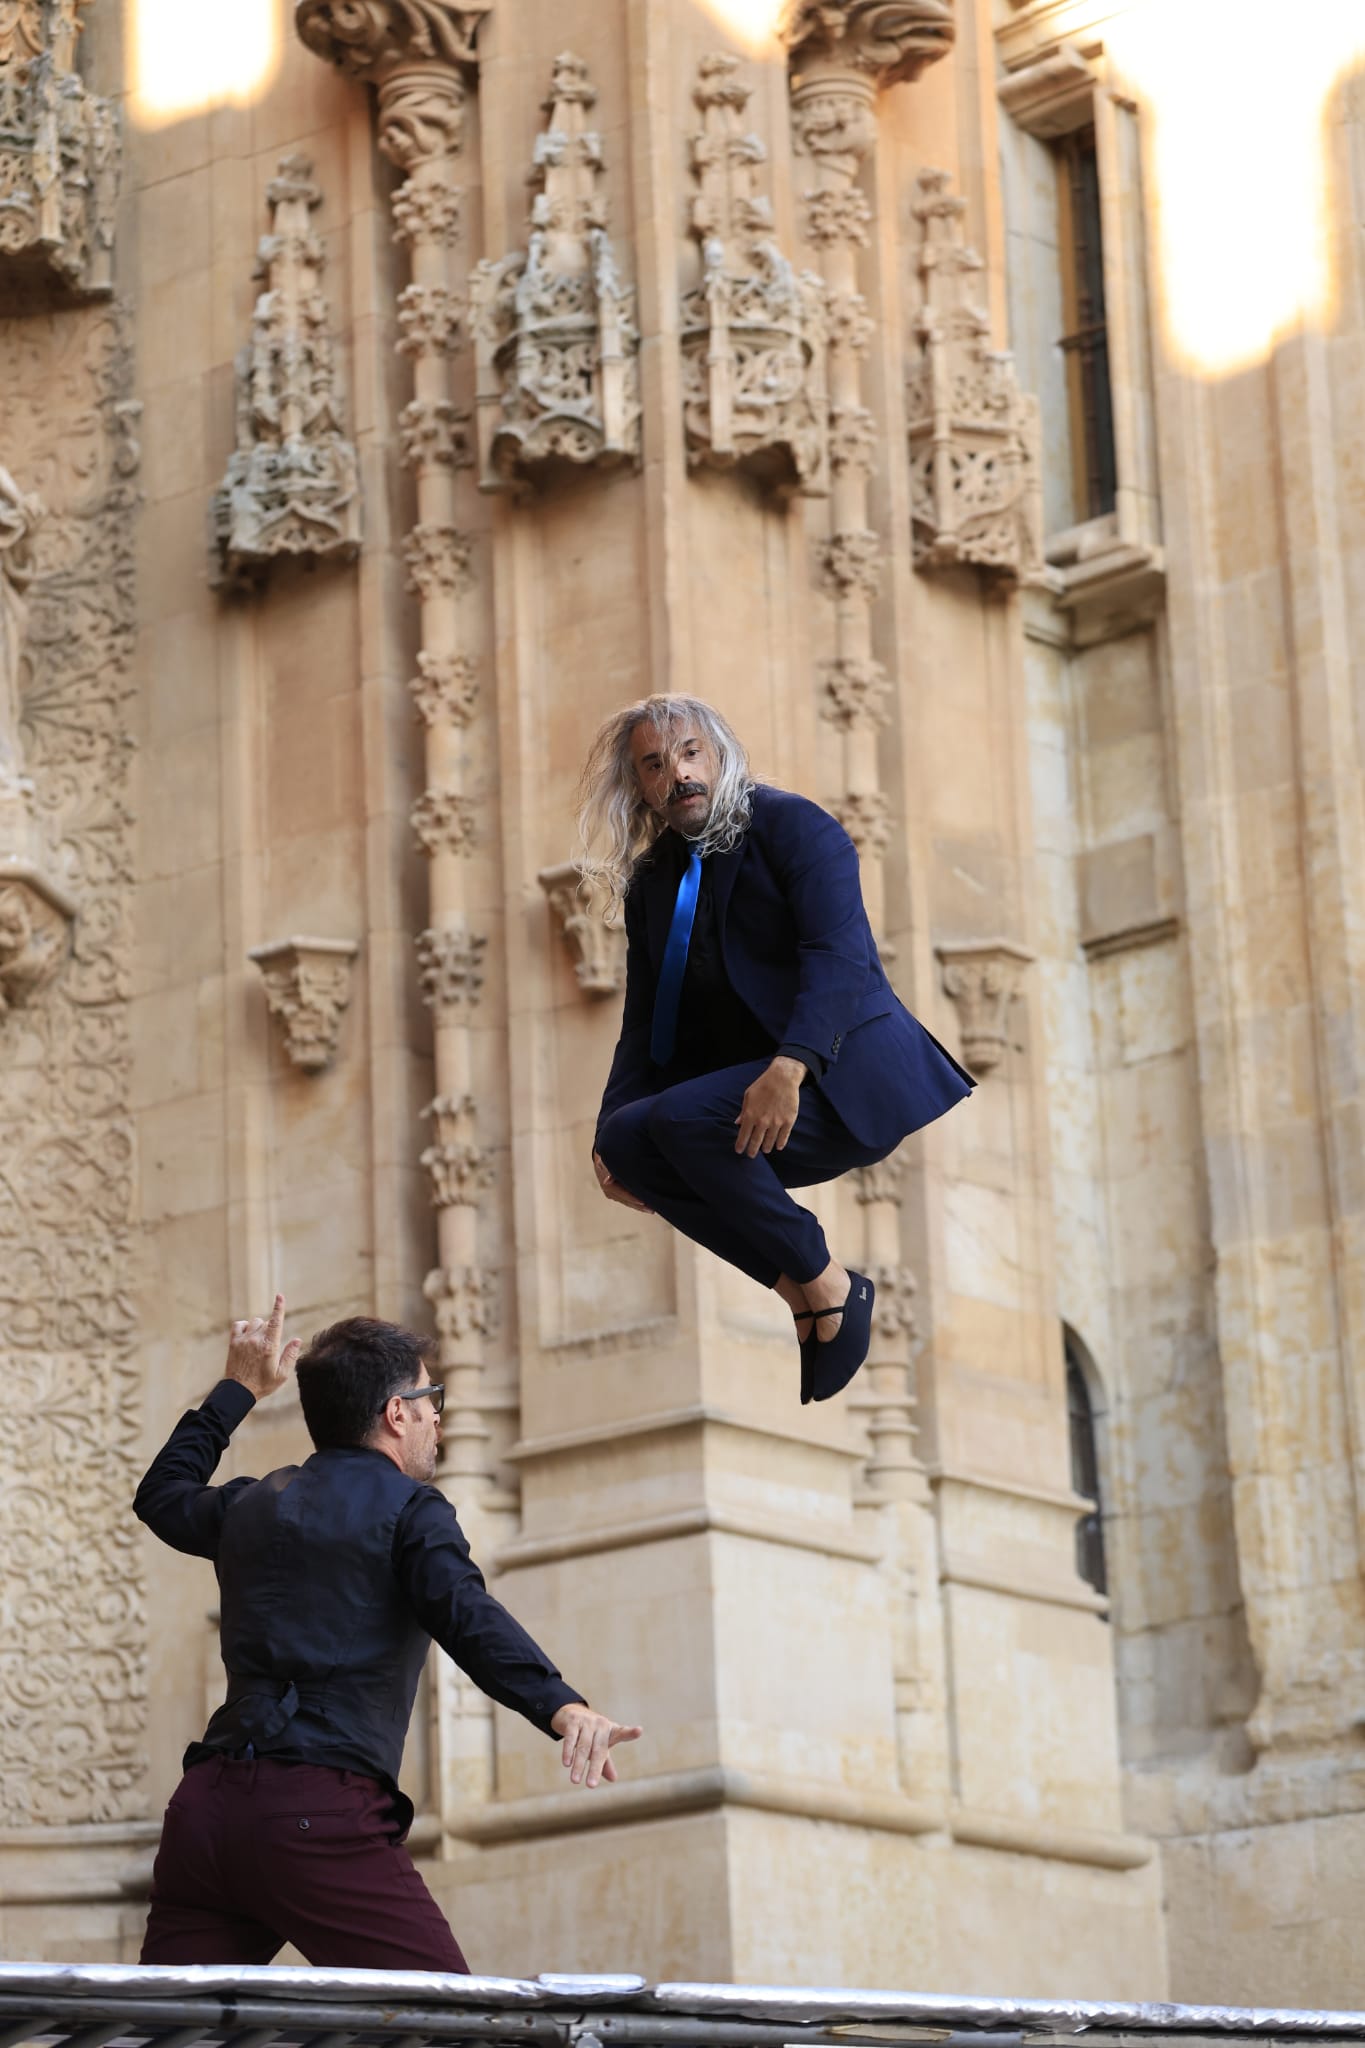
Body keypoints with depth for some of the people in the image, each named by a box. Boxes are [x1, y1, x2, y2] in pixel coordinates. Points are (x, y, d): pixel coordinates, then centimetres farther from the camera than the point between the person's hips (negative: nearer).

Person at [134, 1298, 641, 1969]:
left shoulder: (253, 1505, 22)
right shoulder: (409, 1509, 4)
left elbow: (161, 1497, 45)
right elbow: (468, 1618, -16)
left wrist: (237, 1390, 54)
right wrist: (563, 1708, -29)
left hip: (200, 1809, 7)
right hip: (320, 1811, -7)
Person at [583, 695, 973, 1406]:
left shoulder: (791, 825, -6)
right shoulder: (650, 881, 14)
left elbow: (841, 954, -20)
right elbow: (644, 1021, 14)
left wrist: (789, 1068, -36)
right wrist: (611, 1129, -4)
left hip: (848, 1075, -7)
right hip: (742, 1087, 7)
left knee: (681, 1118, -28)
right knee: (627, 1139, -17)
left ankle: (827, 1283, -12)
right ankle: (799, 1288, -9)